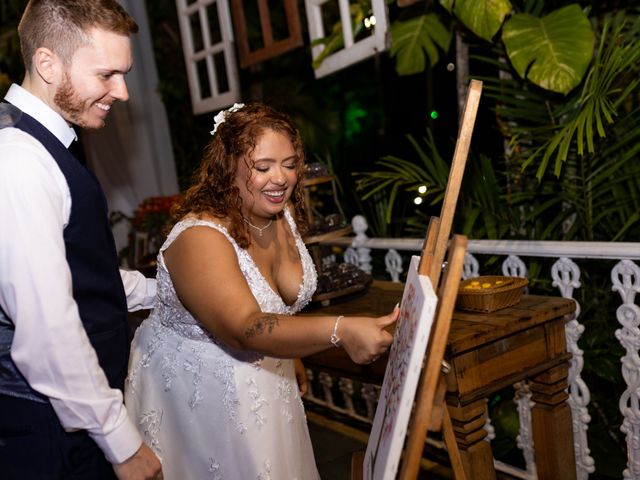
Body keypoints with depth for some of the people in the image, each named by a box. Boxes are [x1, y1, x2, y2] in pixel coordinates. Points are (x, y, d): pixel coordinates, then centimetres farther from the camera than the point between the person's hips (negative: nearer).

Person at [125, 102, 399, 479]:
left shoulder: (284, 213, -6)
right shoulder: (200, 237, -30)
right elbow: (246, 330, -41)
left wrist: (292, 357, 15)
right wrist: (340, 331, -52)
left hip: (265, 373, 7)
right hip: (196, 388, -7)